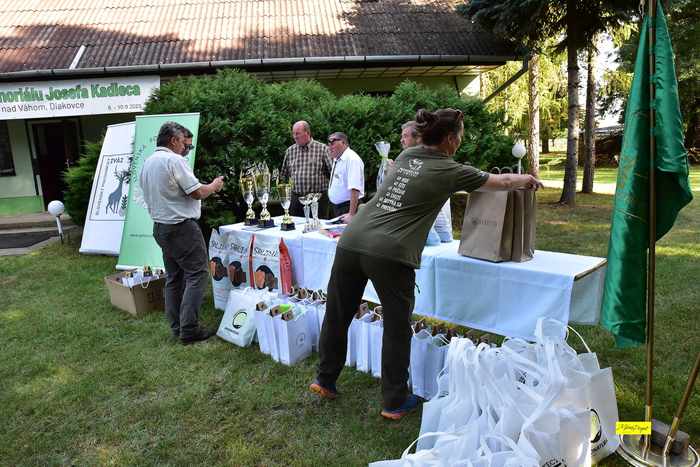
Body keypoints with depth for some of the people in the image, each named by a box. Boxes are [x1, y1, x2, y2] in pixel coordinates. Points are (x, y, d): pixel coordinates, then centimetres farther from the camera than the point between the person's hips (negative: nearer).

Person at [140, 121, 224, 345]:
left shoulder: (147, 163, 14)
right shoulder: (175, 160, -14)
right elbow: (197, 192, -16)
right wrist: (214, 186, 3)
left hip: (160, 226, 9)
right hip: (182, 226, -9)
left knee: (174, 277, 14)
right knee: (197, 274, -4)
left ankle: (177, 328, 18)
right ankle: (189, 329, -6)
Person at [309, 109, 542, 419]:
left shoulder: (406, 155, 19)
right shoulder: (448, 170, 2)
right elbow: (501, 182, 16)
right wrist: (526, 180, 38)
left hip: (351, 240, 7)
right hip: (390, 254, -6)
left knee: (338, 315, 18)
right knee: (397, 327, 11)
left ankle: (325, 380, 36)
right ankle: (395, 402, 24)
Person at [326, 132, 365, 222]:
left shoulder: (352, 159, -18)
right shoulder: (336, 159, 13)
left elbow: (355, 189, -26)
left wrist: (351, 214, -29)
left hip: (347, 208, -9)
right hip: (336, 207, 9)